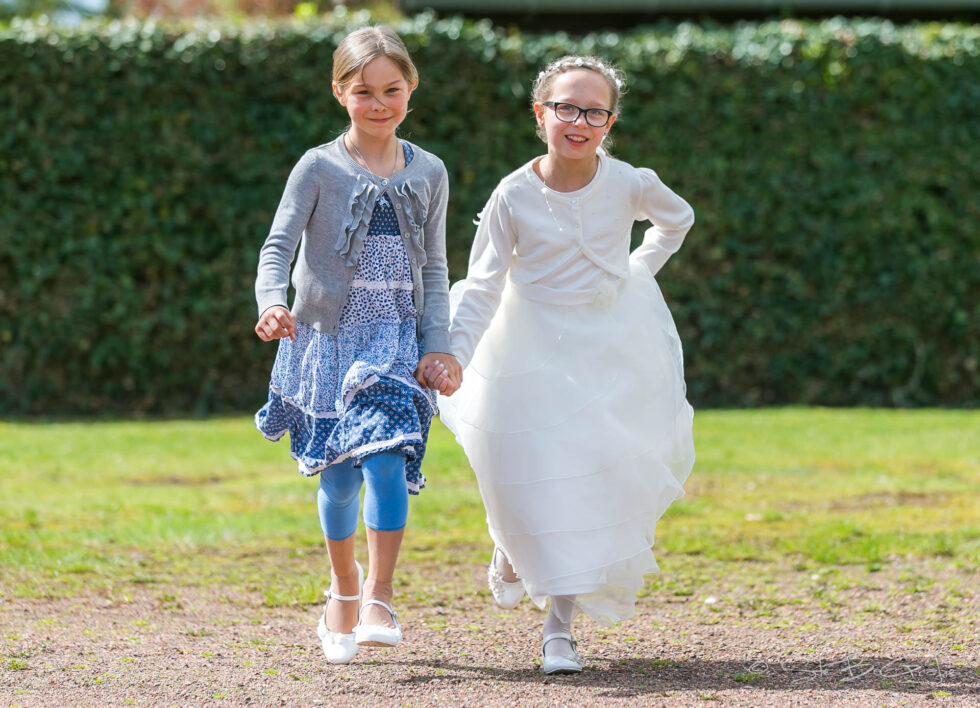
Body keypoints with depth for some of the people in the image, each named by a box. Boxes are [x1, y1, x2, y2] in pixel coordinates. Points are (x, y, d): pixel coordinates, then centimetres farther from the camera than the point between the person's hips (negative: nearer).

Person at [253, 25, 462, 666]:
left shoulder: (428, 173, 7)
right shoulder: (320, 168, -2)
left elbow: (435, 271, 10)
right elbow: (278, 246, -9)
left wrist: (438, 347, 0)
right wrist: (273, 304, -29)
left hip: (396, 341, 1)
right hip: (329, 338, -1)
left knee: (387, 463, -17)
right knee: (339, 475, 4)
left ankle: (379, 598, -10)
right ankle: (344, 591, 27)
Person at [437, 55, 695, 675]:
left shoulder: (628, 184, -8)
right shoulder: (513, 197, -13)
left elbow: (677, 219, 15)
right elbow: (482, 287, -8)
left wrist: (637, 274, 8)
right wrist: (453, 357, -18)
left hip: (615, 345, 1)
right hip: (534, 351, -1)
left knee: (603, 475, -5)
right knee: (535, 478, -4)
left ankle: (560, 624, 3)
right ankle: (513, 548, 35)